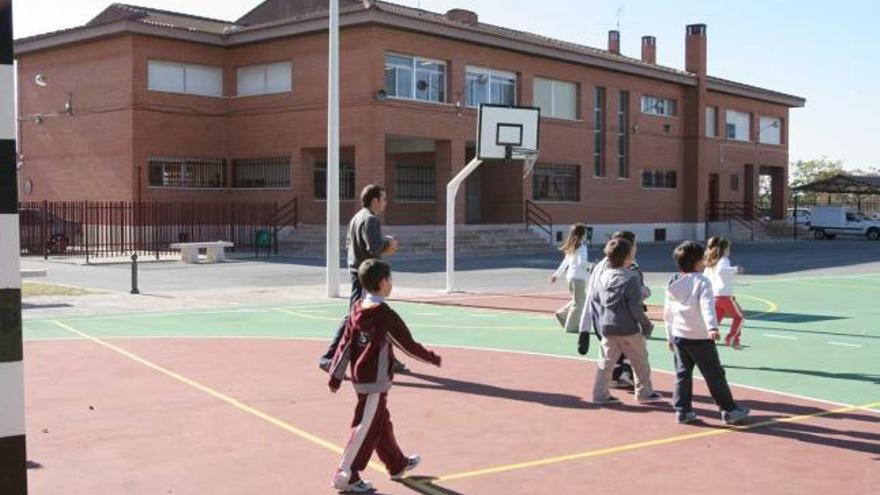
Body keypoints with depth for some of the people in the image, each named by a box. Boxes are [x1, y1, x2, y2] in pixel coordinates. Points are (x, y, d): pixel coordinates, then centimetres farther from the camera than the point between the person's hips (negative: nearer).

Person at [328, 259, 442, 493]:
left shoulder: (357, 310, 3)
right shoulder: (386, 315, -18)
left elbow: (345, 344, 6)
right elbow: (408, 345, -11)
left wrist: (336, 374, 11)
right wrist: (434, 359, 3)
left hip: (360, 377, 9)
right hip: (376, 380, -9)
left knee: (381, 423, 20)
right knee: (366, 428, -3)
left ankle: (397, 465, 36)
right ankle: (346, 476, 0)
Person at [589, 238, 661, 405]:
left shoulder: (603, 277, 4)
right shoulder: (631, 278, -15)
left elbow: (596, 301, 7)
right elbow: (635, 307, -17)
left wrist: (599, 325, 15)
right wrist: (646, 325, -5)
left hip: (607, 327, 6)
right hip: (628, 328, -6)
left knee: (606, 361, 11)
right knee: (640, 361, 11)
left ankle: (600, 394, 10)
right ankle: (644, 392, 20)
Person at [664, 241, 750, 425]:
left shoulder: (673, 283, 7)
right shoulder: (701, 281, -10)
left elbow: (667, 312, 12)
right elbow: (707, 306, -26)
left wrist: (670, 336, 21)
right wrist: (712, 328, -38)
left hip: (678, 336, 6)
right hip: (700, 337, -5)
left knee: (683, 374, 13)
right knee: (715, 375, 4)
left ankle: (682, 410, 11)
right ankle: (729, 410, 12)